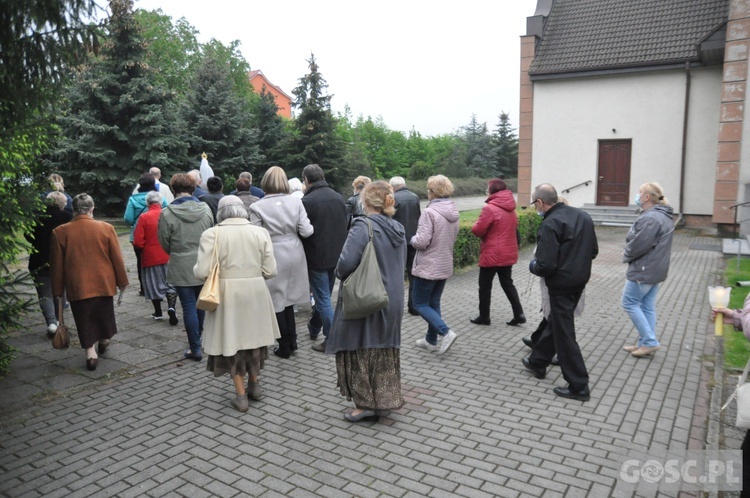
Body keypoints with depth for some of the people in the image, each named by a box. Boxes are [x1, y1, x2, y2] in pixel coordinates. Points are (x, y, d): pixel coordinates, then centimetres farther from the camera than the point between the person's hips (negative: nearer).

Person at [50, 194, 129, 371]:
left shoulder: (60, 232, -6)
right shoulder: (106, 228, -7)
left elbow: (57, 265, -1)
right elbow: (117, 258, -3)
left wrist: (58, 290, 8)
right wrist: (122, 281, 7)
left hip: (77, 286, -1)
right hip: (104, 283, 1)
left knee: (85, 321, 8)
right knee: (104, 314, 22)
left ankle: (91, 353, 5)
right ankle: (104, 341, 41)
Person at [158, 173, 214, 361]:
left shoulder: (167, 213, -13)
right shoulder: (206, 209, -4)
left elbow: (164, 243, -3)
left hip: (181, 268, -3)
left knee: (189, 307, 3)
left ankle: (195, 348, 8)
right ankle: (198, 337, 35)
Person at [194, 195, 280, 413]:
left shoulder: (212, 234, -10)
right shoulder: (260, 232, -2)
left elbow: (202, 272, -13)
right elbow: (270, 271, -3)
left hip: (227, 295, -3)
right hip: (255, 293, 3)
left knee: (231, 340, 11)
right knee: (252, 336, 21)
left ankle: (241, 395, 16)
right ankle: (254, 384, 36)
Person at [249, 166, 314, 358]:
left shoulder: (257, 207, -11)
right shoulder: (296, 202, -4)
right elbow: (306, 231, -6)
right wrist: (311, 227, 13)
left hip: (273, 256, -4)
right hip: (294, 254, 4)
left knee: (277, 301, 10)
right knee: (287, 298, 20)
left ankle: (285, 346, 20)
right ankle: (292, 341, 27)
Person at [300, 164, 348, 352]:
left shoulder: (307, 201, -16)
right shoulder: (338, 197, 3)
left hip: (317, 256, -6)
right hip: (337, 255, 7)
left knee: (323, 299, 1)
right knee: (324, 295, 21)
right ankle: (314, 327, 41)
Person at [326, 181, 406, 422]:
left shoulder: (363, 226, -18)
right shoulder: (397, 229, 7)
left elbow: (346, 262, -26)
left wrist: (340, 274, -6)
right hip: (393, 300, 7)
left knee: (361, 350, 6)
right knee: (385, 349, 17)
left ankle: (366, 403, 14)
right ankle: (385, 399, 28)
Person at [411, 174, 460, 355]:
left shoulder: (429, 212, -21)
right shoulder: (453, 212, 5)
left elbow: (422, 241, -24)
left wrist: (413, 239, -4)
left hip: (428, 266, -8)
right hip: (445, 266, 8)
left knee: (420, 303, 5)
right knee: (434, 303, 18)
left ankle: (446, 332, -7)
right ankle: (431, 340, 25)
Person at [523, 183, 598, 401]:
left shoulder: (550, 224, -21)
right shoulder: (583, 216, 5)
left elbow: (545, 266, -24)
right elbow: (593, 250, 12)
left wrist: (533, 266, -3)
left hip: (561, 285, -9)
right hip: (580, 280, 9)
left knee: (564, 334, 3)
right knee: (555, 322, 23)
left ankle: (578, 387, 10)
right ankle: (537, 362, 40)